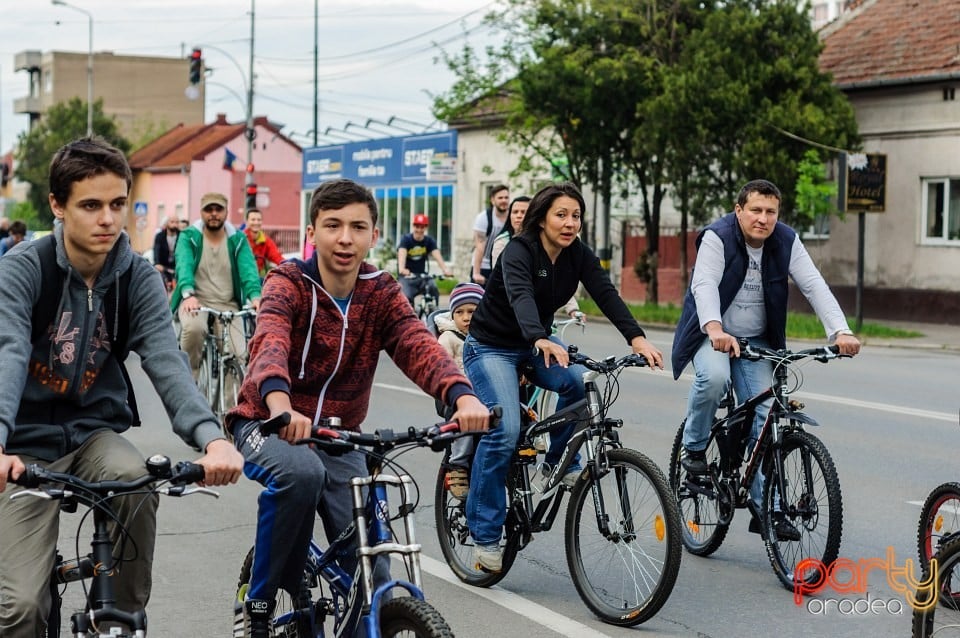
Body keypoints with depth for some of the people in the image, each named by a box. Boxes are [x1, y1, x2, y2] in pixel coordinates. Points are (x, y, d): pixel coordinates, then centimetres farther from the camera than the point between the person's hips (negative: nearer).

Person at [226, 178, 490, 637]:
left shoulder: (382, 293, -3)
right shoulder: (289, 284, -14)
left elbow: (418, 346, -22)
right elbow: (270, 342, -35)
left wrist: (462, 395, -44)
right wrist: (278, 402, -59)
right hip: (271, 426, -3)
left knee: (373, 576, -10)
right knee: (300, 473, -37)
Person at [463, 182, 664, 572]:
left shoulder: (578, 255, -6)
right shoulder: (518, 251, -24)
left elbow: (606, 294, -20)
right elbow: (520, 297, -42)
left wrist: (636, 338, -36)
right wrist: (540, 341, -61)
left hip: (535, 345, 6)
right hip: (491, 346, -6)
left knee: (579, 382, -25)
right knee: (505, 431, -23)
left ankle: (560, 461, 0)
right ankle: (484, 533, -11)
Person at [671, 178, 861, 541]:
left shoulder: (787, 242, -6)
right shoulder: (717, 238, -18)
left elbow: (814, 286, -14)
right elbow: (704, 285, -31)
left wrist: (840, 331, -29)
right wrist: (715, 330, -50)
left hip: (757, 342, 4)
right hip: (713, 335, -4)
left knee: (765, 418, -4)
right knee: (713, 377, -35)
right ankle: (694, 450, -9)